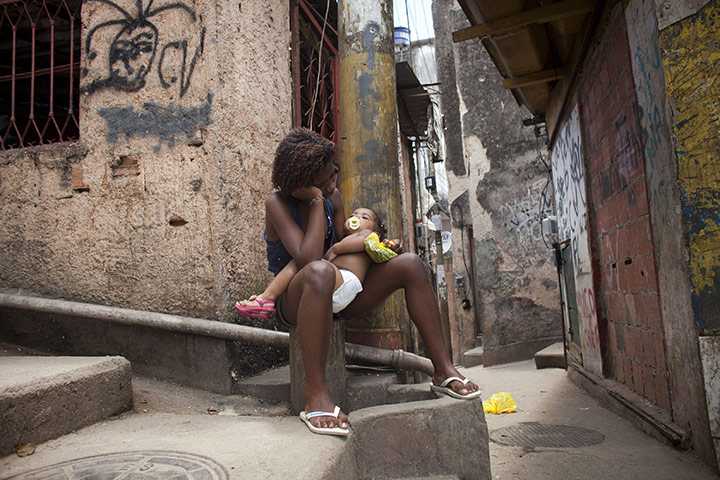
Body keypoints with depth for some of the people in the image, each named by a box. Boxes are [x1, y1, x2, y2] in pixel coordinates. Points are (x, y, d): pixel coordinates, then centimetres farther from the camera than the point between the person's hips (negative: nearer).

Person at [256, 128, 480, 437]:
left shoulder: (332, 197, 5)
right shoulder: (277, 203, -14)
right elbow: (308, 259, -29)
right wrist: (317, 201, -24)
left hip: (335, 296, 7)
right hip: (293, 301, -6)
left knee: (410, 263, -10)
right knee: (320, 271, -43)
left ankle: (443, 370, -12)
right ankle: (315, 395, -38)